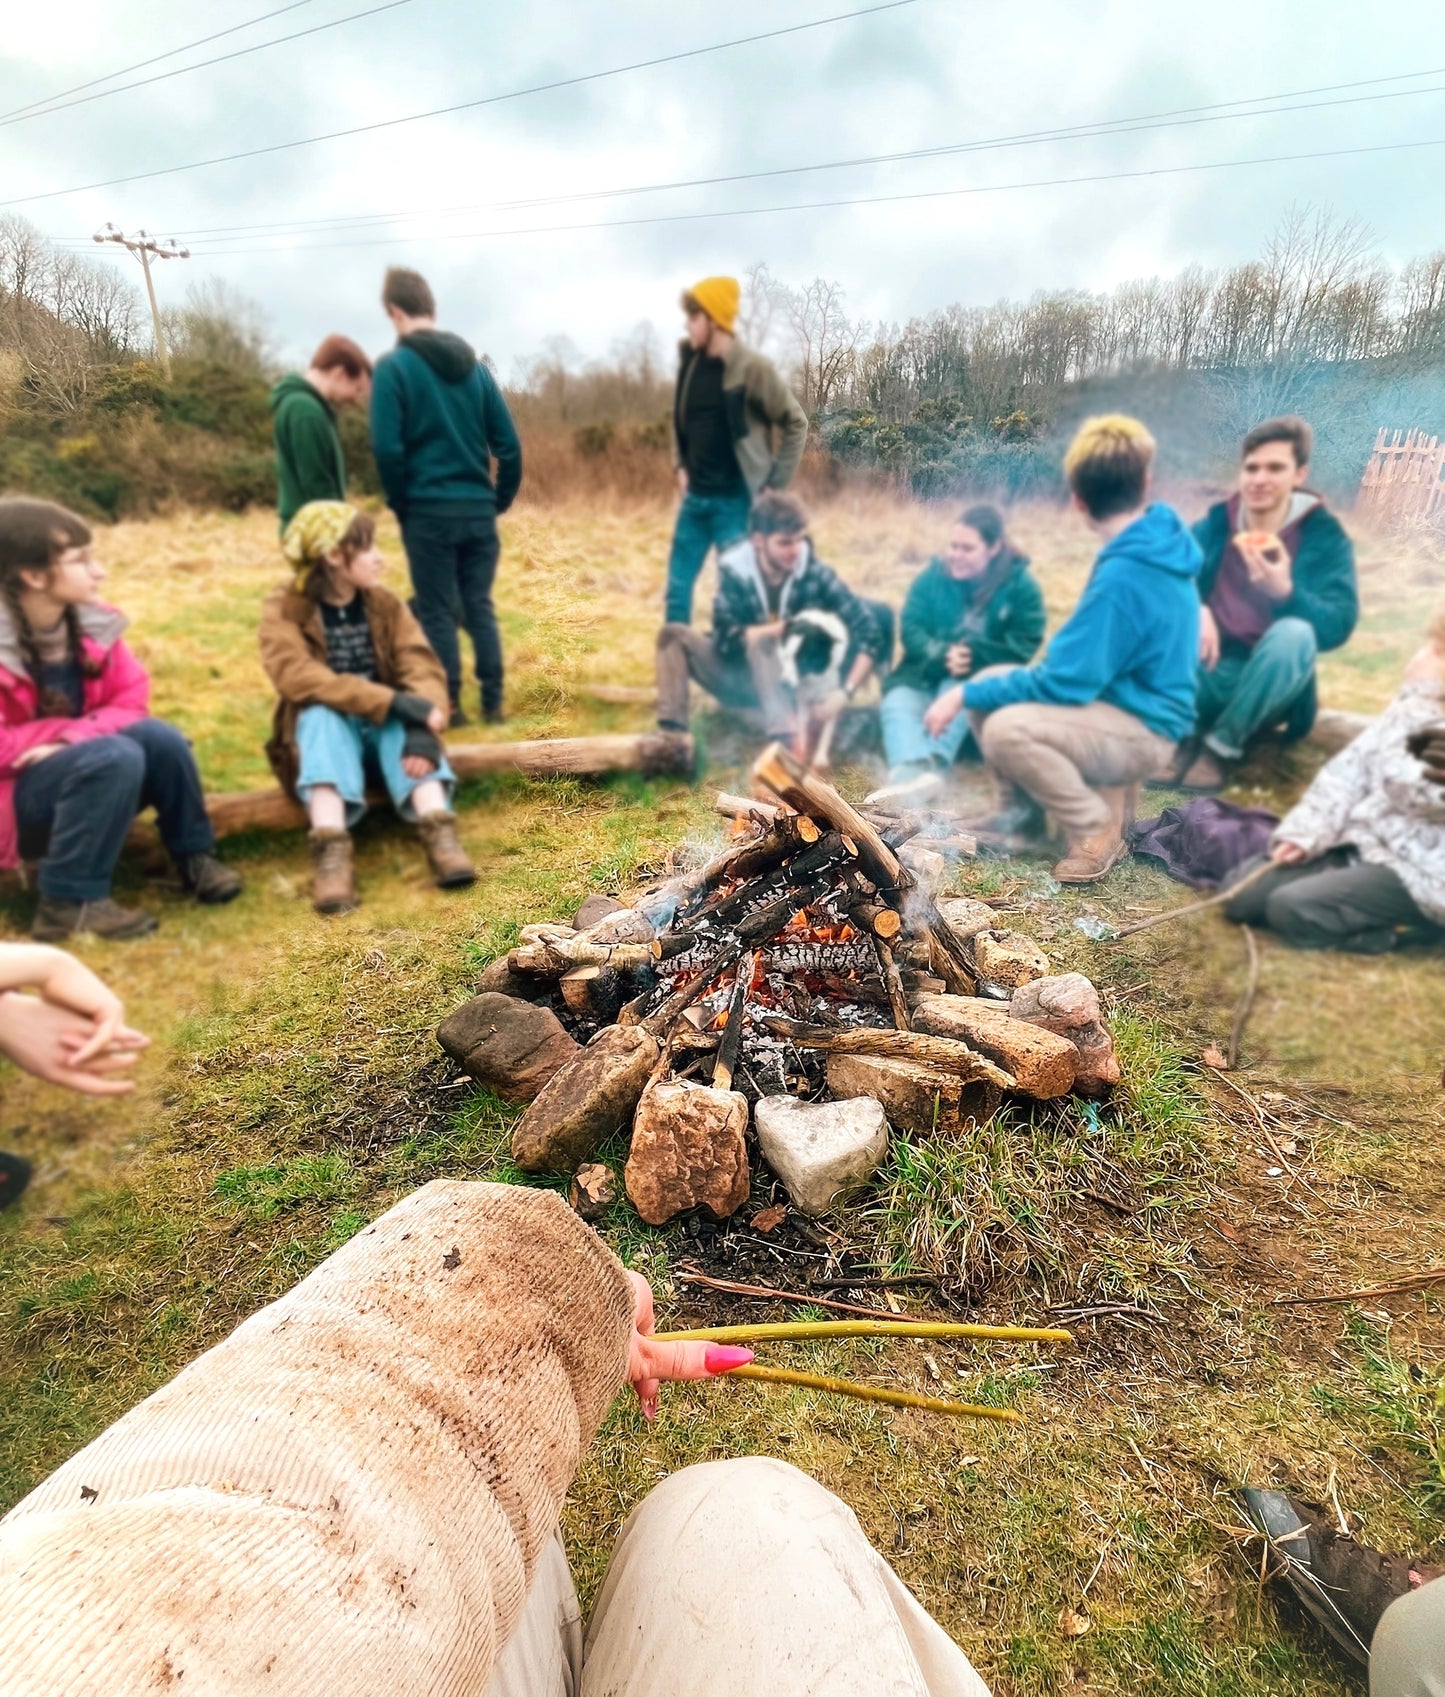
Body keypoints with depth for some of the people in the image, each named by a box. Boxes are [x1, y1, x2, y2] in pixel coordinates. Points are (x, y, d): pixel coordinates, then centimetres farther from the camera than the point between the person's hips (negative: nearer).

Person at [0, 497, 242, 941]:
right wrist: (82, 733, -20)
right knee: (114, 756, -33)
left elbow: (132, 699, -3)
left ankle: (195, 858, -6)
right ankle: (69, 901, -25)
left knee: (157, 736, -22)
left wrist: (73, 738, -19)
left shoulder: (92, 620, -5)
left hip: (79, 763, 6)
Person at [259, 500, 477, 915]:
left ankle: (439, 833, -48)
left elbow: (421, 666, -12)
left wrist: (422, 726, -34)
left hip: (385, 725, 2)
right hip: (324, 729, -2)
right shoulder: (283, 609, -7)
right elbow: (300, 679, -25)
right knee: (322, 714, -34)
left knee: (406, 720, -30)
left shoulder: (384, 604, 2)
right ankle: (331, 850, -49)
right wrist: (394, 701, -35)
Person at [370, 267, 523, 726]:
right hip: (479, 510, 4)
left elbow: (387, 448, -12)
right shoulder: (474, 364, 9)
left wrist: (401, 504, 1)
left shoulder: (393, 366, -5)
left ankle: (450, 706, 7)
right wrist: (500, 499, 11)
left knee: (437, 612, 4)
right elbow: (508, 443, 4)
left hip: (429, 511, -4)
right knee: (480, 607, 9)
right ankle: (493, 703, 10)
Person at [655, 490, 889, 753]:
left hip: (796, 684, -2)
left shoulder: (814, 573, -14)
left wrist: (845, 692, -32)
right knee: (674, 634, -17)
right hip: (746, 679, 2)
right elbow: (727, 638, -17)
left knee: (758, 641, -32)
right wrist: (788, 627, -24)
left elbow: (871, 630, -20)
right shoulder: (734, 569, -12)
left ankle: (787, 739, -45)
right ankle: (672, 733, -32)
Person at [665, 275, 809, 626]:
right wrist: (680, 466, 11)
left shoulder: (752, 367, -11)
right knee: (677, 588, 8)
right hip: (694, 497, 6)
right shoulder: (689, 360, 6)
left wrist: (775, 485, -8)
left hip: (735, 501, -6)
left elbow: (796, 423, -5)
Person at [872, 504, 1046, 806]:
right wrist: (942, 656, -26)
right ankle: (909, 776, -58)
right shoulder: (933, 575, 3)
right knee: (897, 704, -29)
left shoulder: (1021, 586, -3)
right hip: (927, 676, 2)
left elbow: (1023, 647, -11)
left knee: (958, 691, -36)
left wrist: (973, 656, -26)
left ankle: (931, 770, -57)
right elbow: (911, 628, -5)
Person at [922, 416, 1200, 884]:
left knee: (1007, 728, -31)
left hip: (1143, 729, -9)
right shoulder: (1157, 542, 4)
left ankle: (1099, 831, -9)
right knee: (989, 686, 3)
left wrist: (965, 693, -16)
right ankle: (1023, 811, 13)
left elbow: (1066, 682, -23)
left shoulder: (1124, 573, -26)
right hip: (1124, 698, 9)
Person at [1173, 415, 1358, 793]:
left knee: (1294, 633, -34)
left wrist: (1285, 592, -36)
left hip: (1267, 687, -1)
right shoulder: (1215, 523, 3)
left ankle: (1224, 745, -15)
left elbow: (1338, 625, -16)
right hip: (1208, 674, 1)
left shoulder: (1324, 536, -5)